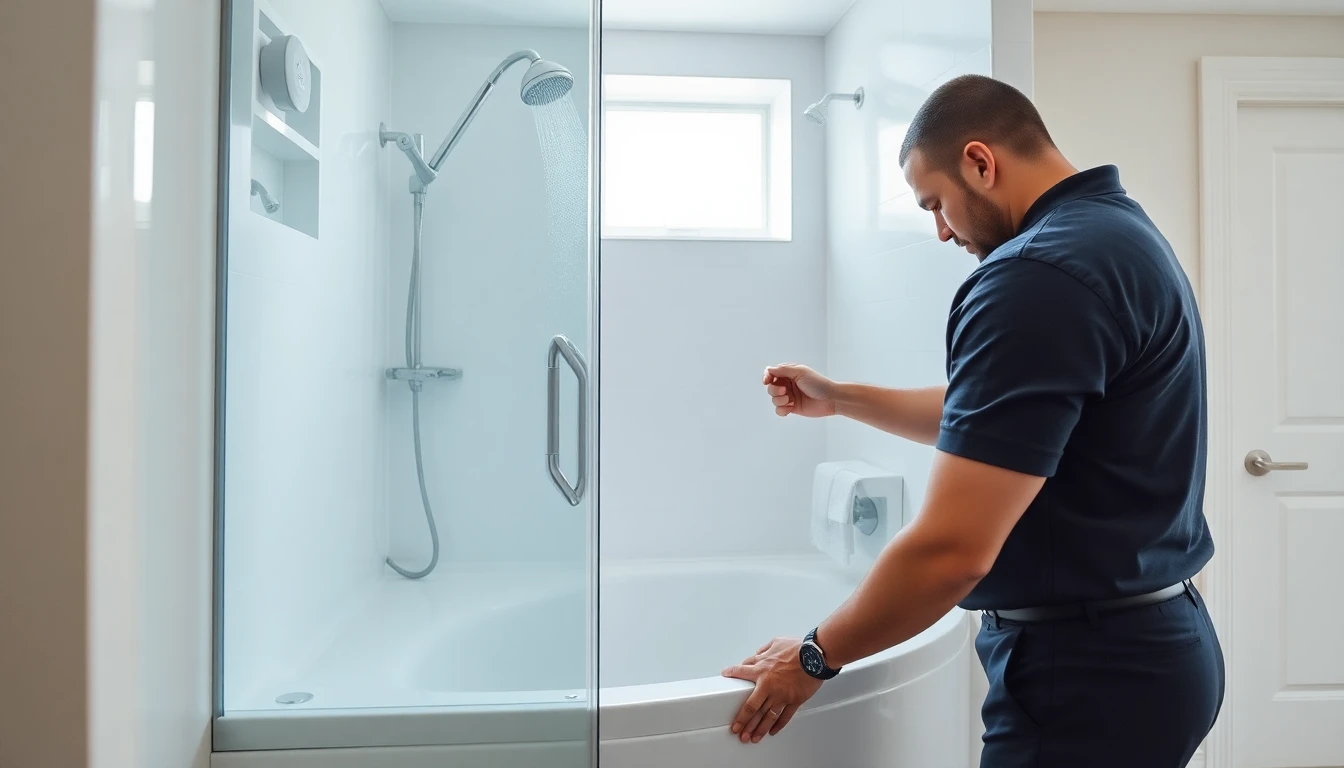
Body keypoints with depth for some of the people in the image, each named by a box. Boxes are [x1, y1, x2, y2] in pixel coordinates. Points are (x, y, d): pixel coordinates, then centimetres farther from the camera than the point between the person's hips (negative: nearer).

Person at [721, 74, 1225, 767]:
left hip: (1087, 667, -10)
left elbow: (951, 550, -27)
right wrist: (840, 398, 19)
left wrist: (815, 657, -13)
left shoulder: (1038, 274, -24)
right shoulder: (1122, 230, 9)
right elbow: (986, 423, 18)